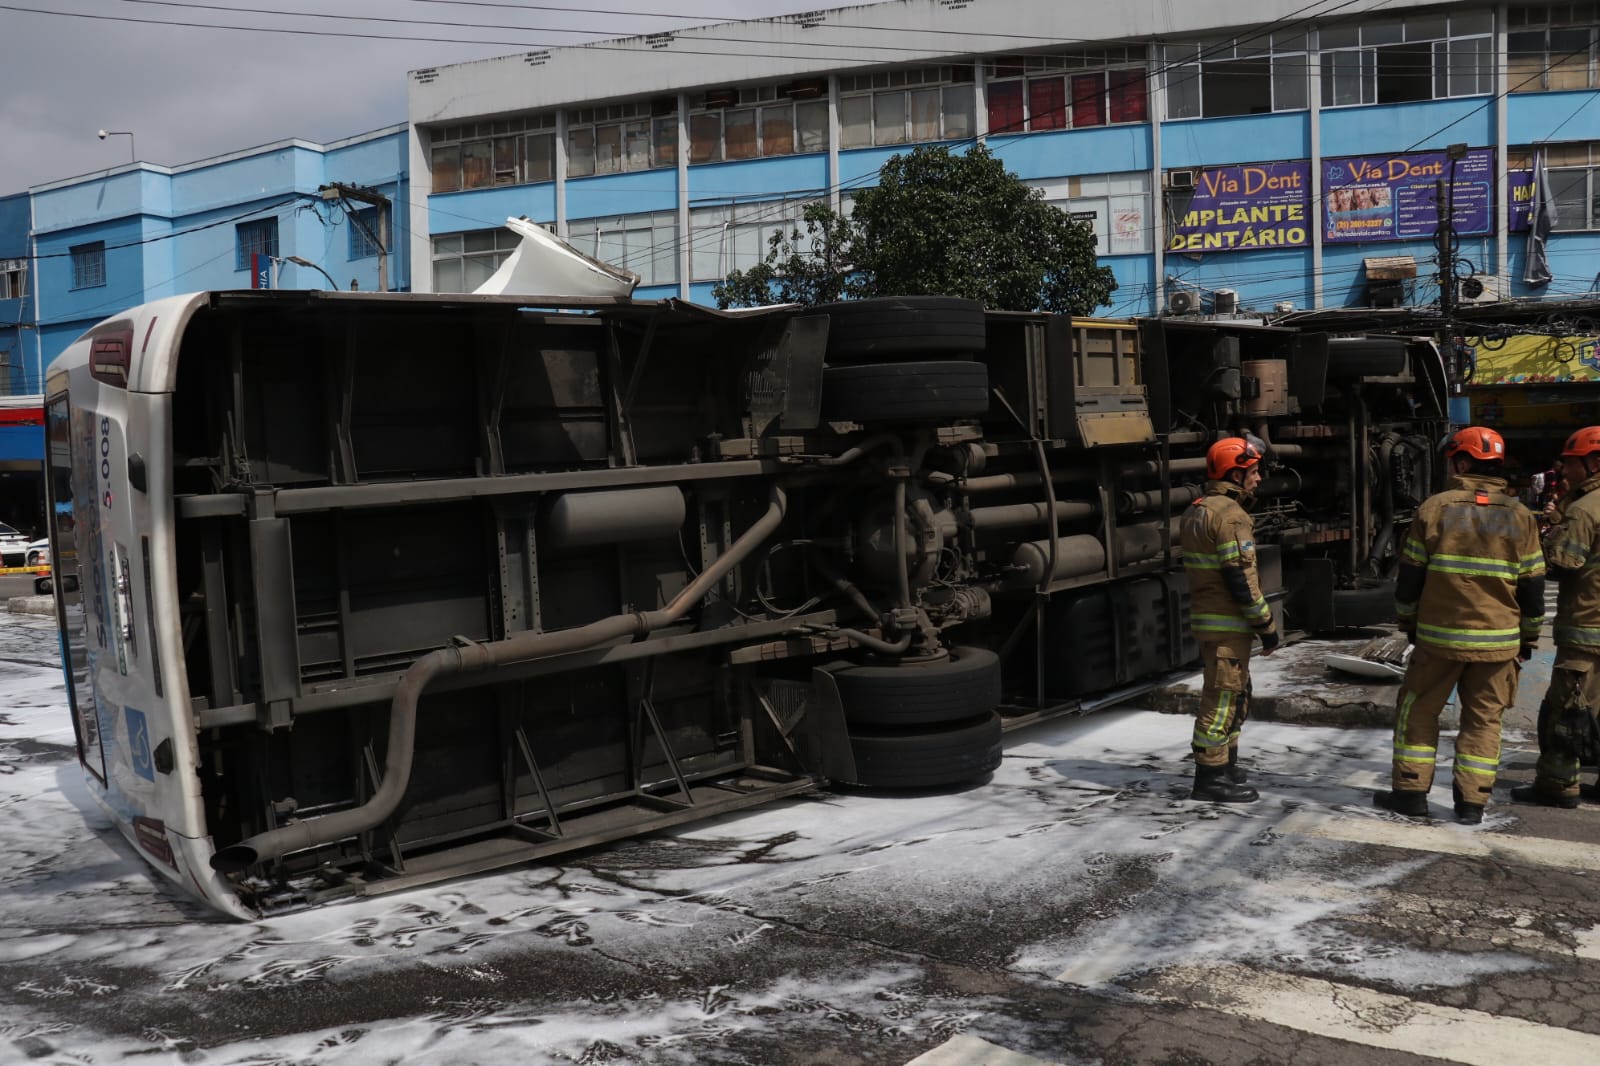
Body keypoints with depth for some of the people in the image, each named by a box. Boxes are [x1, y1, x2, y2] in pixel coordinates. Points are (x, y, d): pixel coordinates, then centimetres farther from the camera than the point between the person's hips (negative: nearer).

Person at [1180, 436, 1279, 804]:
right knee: (1222, 698, -4)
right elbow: (1241, 580, -21)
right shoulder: (1230, 515, -18)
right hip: (1228, 624, -10)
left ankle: (1226, 765, 30)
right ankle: (1210, 779, 1)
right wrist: (1267, 626, -13)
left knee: (1234, 694, 20)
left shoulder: (1196, 512, 12)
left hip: (1206, 618, 10)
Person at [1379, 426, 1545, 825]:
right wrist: (1529, 637, 15)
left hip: (1439, 635, -2)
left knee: (1417, 710, 11)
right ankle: (1472, 802, 11)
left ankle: (1410, 792, 12)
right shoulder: (1519, 517, 0)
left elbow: (1410, 576, -1)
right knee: (1484, 718, 11)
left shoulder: (1434, 508, -6)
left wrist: (1408, 621, 13)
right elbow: (1532, 587, 4)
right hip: (1498, 640, 2)